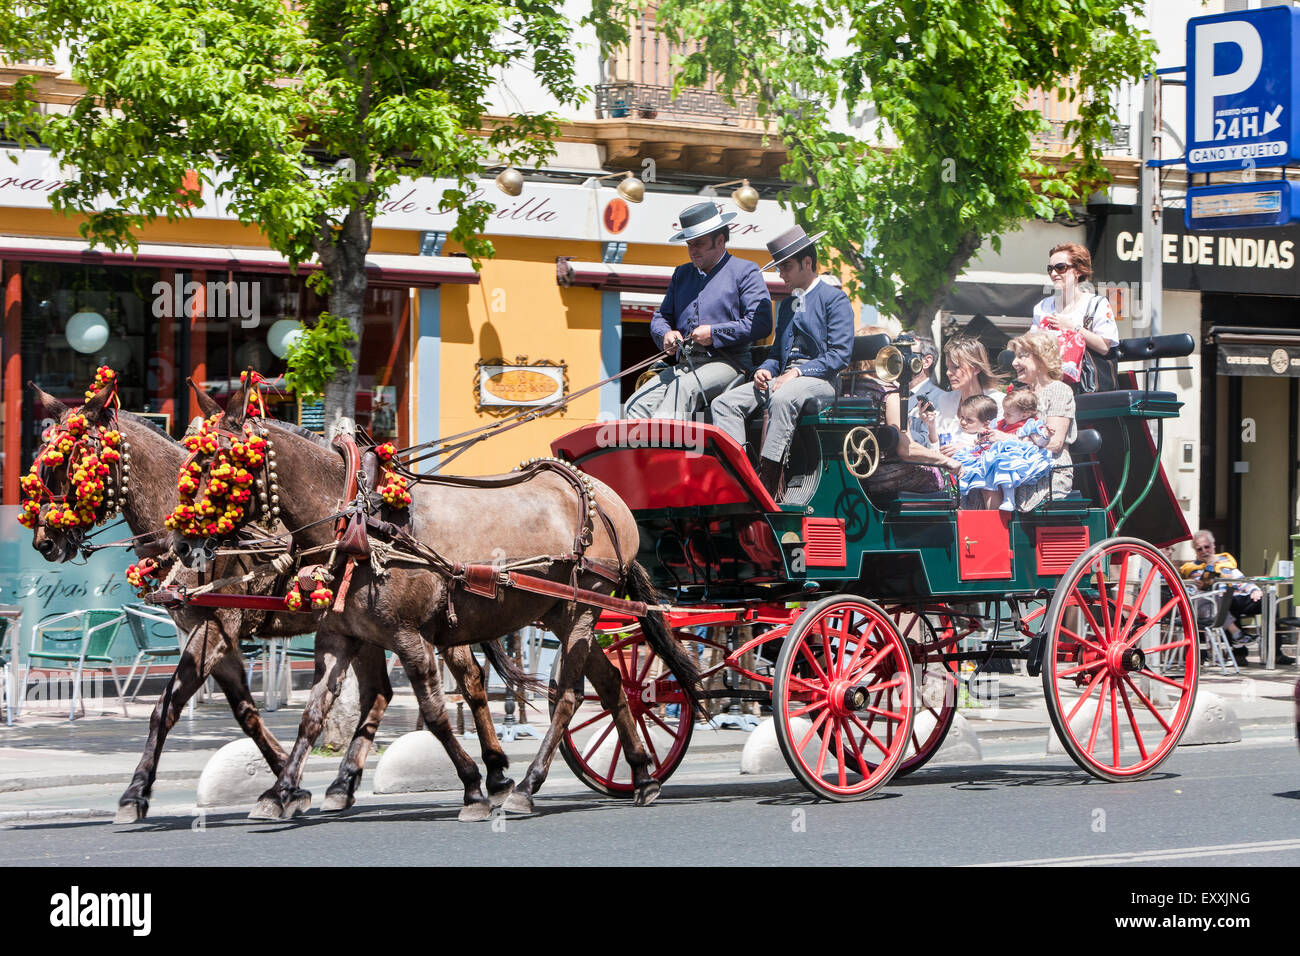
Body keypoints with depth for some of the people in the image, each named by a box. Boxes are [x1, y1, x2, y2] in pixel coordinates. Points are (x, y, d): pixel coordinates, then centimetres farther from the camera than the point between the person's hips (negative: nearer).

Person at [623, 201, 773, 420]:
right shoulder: (682, 274, 25)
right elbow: (661, 316, 28)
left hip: (727, 364, -6)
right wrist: (666, 334, 3)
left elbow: (761, 324, -7)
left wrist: (715, 333, -11)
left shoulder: (744, 271, 4)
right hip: (684, 365, 6)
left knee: (682, 388, -37)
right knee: (636, 405, -19)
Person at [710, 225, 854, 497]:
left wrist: (797, 372, -18)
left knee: (782, 398, -40)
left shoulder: (835, 299, 1)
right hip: (783, 378, 8)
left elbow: (839, 354, -9)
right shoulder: (787, 305, 26)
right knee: (724, 403, -14)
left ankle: (767, 481, -43)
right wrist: (765, 370, 2)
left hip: (820, 380, -8)